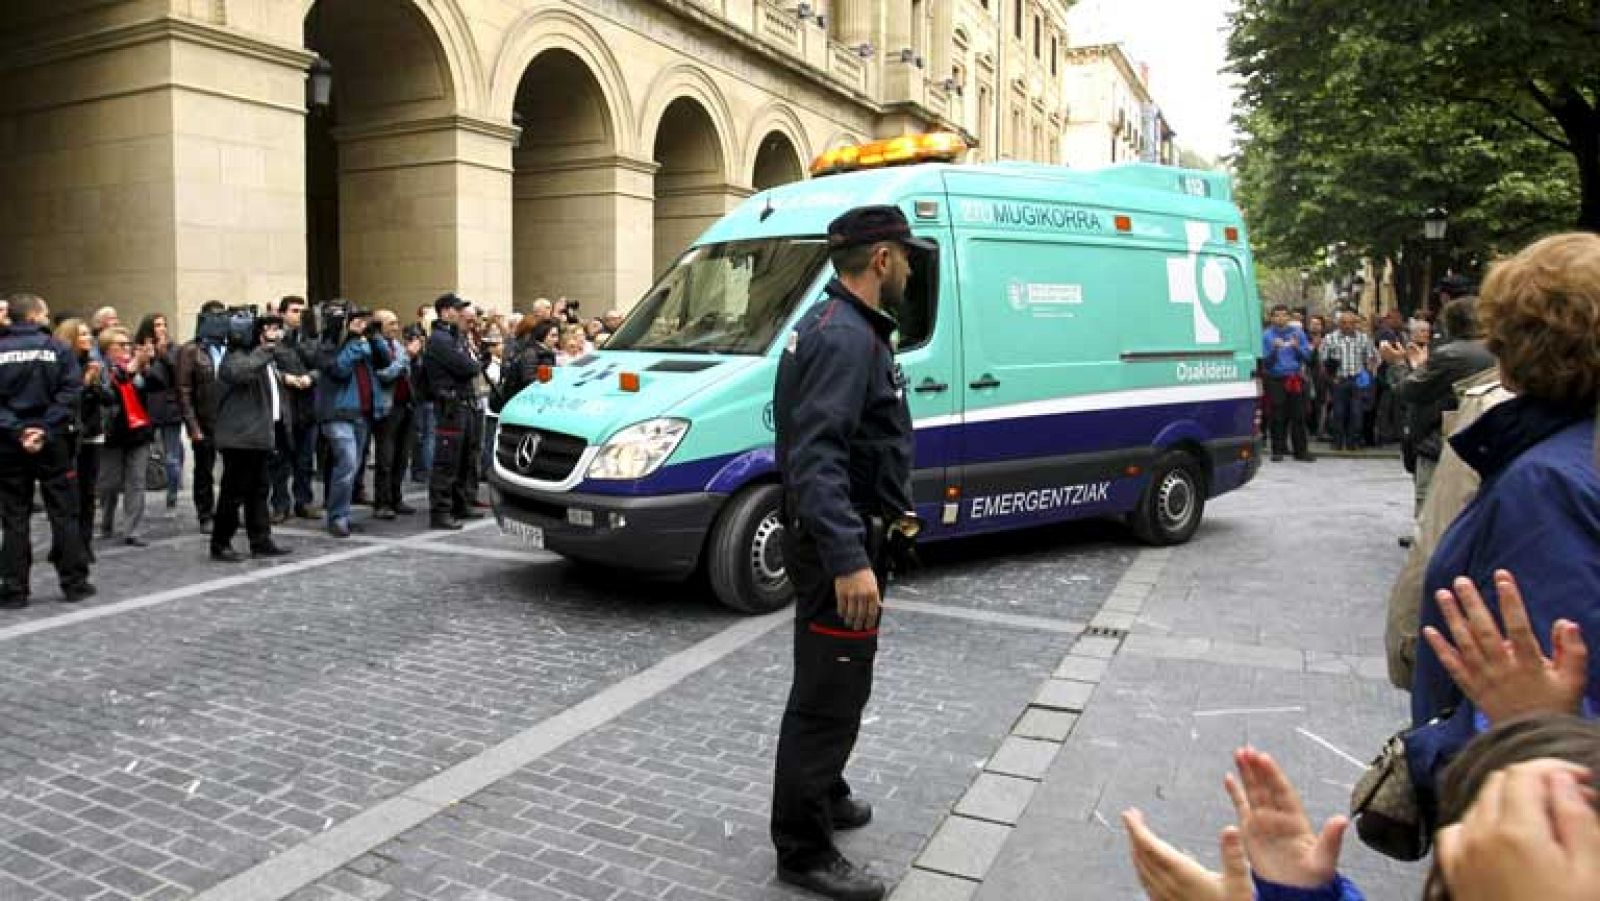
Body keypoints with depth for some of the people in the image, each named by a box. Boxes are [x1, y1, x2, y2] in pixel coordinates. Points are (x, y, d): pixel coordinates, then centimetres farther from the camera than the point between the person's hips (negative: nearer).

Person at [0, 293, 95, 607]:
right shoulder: (57, 348, -3)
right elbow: (70, 392, -12)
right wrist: (46, 429, -12)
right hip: (52, 442, -1)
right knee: (64, 514, 7)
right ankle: (74, 583, 11)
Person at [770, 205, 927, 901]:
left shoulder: (848, 328, 14)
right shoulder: (845, 337, -21)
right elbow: (815, 457, -31)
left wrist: (889, 512, 25)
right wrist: (849, 560, -37)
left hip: (844, 535, 11)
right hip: (838, 543, -11)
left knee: (838, 683, 24)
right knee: (830, 695, -1)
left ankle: (824, 797, 42)